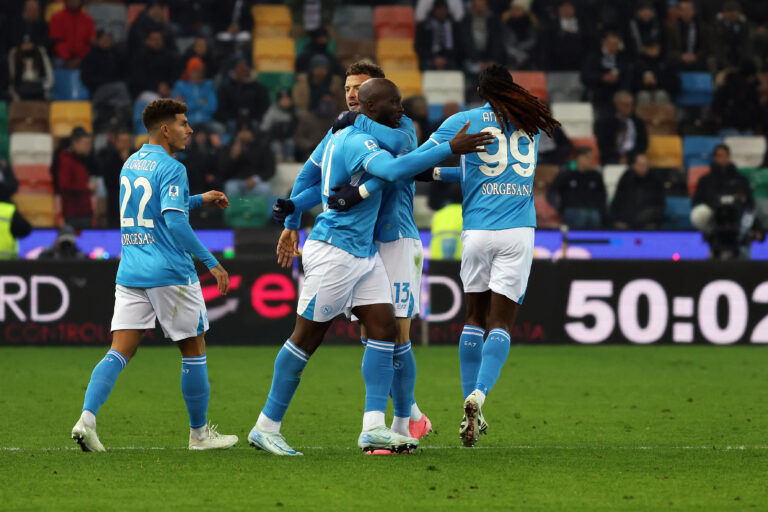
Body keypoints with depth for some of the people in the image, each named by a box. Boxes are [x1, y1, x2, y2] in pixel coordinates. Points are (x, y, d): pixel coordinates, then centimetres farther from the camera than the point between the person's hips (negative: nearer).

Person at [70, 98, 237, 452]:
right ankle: (199, 433, 15)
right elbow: (175, 222, -20)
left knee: (120, 350, 0)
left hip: (130, 274, 7)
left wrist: (199, 200, 33)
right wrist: (212, 263, -18)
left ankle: (87, 418, -20)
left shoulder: (130, 164, 15)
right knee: (194, 349, 8)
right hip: (170, 273, -7)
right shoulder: (171, 169, -10)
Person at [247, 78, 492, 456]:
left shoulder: (340, 136, 13)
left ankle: (373, 428, -7)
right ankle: (266, 427, 8)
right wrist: (450, 149, -38)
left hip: (364, 254, 10)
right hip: (334, 251, -10)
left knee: (384, 328, -2)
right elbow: (394, 170, -38)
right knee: (307, 337, -1)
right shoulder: (357, 142, -18)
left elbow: (307, 177, 24)